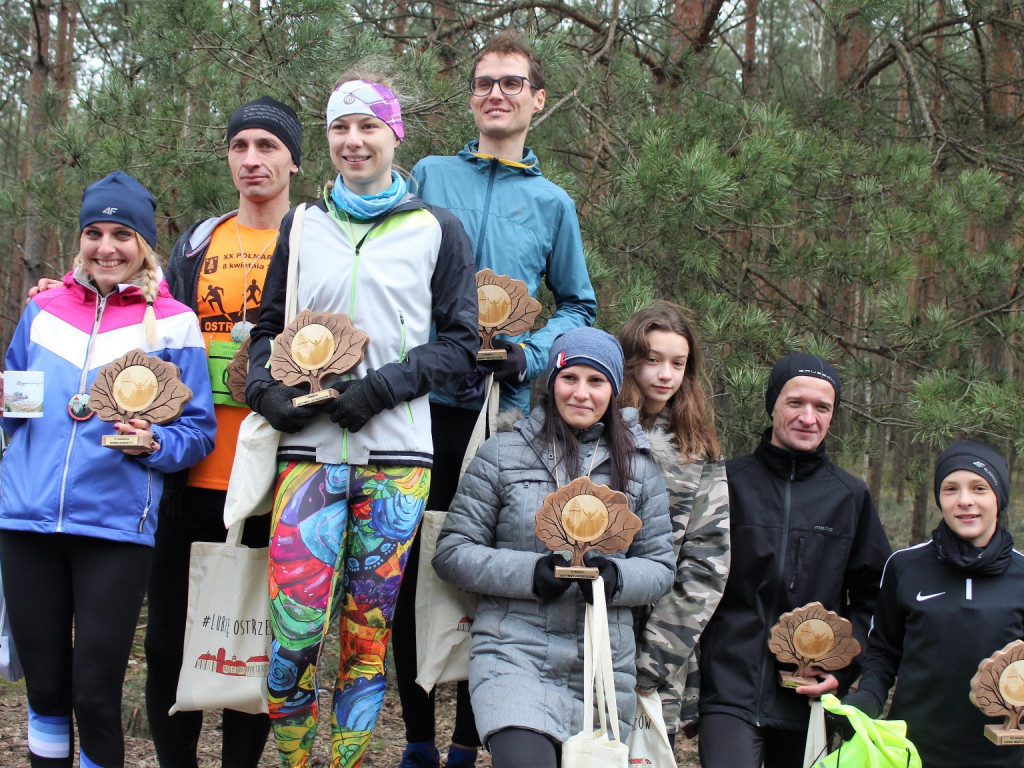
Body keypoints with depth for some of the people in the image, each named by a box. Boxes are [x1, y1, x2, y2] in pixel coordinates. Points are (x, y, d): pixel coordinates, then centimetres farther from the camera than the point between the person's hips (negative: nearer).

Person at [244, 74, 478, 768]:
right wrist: (268, 389, -1)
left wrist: (384, 385, -10)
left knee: (369, 634, 2)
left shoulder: (437, 231, 7)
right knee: (294, 631, -10)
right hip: (310, 452, 1)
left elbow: (460, 342, 4)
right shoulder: (302, 227, 15)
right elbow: (268, 327, 20)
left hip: (396, 457, -1)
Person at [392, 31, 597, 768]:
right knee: (411, 566, 1)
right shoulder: (428, 176, 10)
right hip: (425, 397, 0)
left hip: (503, 404, 0)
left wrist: (530, 353, -3)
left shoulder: (552, 202, 12)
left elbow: (579, 306, 15)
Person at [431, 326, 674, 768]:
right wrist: (530, 572, -14)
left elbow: (660, 566, 11)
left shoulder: (638, 467, 10)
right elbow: (451, 553, 1)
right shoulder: (502, 455, 3)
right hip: (514, 657, -3)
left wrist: (617, 578, -12)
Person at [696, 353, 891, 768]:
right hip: (730, 690, -3)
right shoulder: (728, 481, 2)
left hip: (809, 698, 3)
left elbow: (871, 596, 14)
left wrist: (843, 667, 0)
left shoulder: (851, 496, 10)